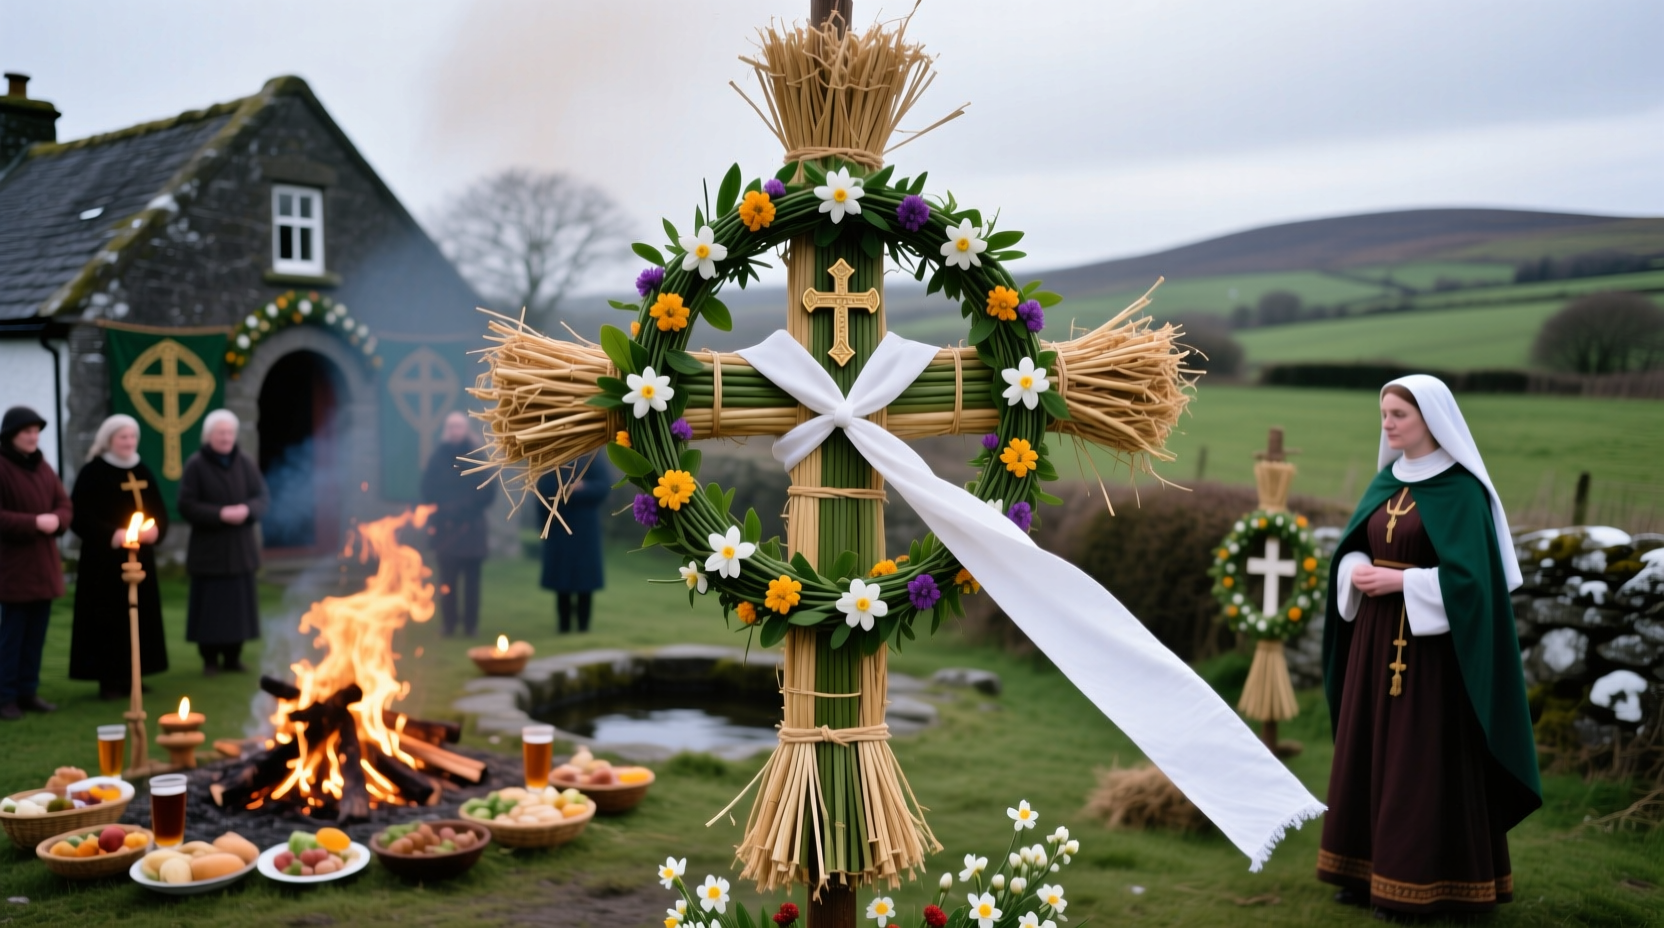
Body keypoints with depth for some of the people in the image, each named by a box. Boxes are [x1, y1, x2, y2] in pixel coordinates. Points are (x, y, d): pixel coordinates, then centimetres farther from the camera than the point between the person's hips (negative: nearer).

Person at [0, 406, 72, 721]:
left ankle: (28, 692, 18)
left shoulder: (44, 468, 11)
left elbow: (65, 506, 12)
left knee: (36, 634, 10)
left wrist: (56, 520, -10)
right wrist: (34, 522, -21)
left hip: (44, 565, 6)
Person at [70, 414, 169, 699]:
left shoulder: (143, 472, 13)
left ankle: (130, 676, 16)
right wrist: (111, 535, -20)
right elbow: (79, 516, -11)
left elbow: (159, 512, 15)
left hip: (140, 558, 6)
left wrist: (156, 530, -6)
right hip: (104, 560, -6)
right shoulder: (92, 472, -6)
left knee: (140, 616, 7)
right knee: (108, 618, -5)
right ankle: (109, 680, 1)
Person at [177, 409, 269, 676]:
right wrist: (220, 514, -20)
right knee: (210, 604, 1)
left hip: (241, 548, 3)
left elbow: (263, 496, 5)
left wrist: (246, 510, -16)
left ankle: (233, 656, 17)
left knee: (239, 601, 6)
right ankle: (210, 659, 12)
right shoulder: (195, 465, -5)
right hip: (208, 548, -3)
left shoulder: (245, 463, 4)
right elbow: (186, 505, -9)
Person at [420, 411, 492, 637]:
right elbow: (428, 489, 4)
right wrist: (440, 510, -7)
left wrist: (472, 508, -9)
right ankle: (449, 623, 6)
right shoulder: (438, 456, 5)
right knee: (447, 578, 0)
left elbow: (487, 490, 2)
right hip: (445, 526, 0)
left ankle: (470, 624, 6)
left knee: (471, 578, 1)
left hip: (472, 527, 0)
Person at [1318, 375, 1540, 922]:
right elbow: (1351, 547, 13)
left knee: (1423, 759, -2)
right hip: (1375, 635, 8)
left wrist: (1398, 580, -18)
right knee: (1369, 750, 10)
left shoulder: (1460, 489, -11)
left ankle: (1419, 884, 8)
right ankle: (1370, 870, 20)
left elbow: (1467, 573, -18)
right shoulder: (1386, 483, 11)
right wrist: (1357, 571, -8)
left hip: (1431, 641, -7)